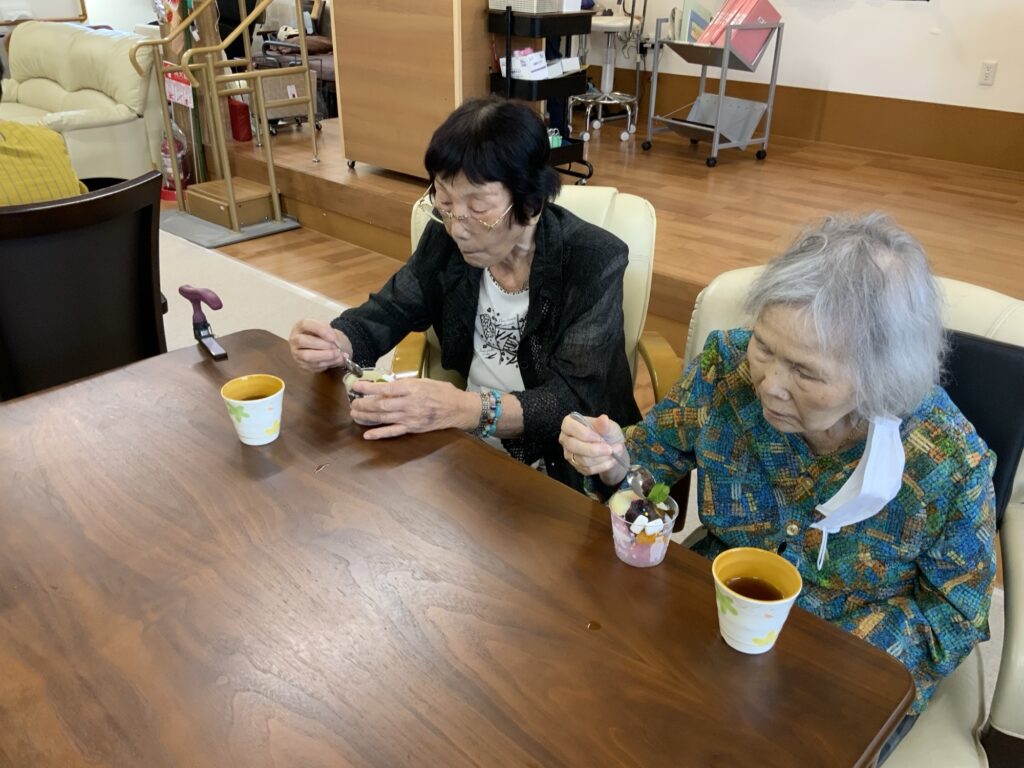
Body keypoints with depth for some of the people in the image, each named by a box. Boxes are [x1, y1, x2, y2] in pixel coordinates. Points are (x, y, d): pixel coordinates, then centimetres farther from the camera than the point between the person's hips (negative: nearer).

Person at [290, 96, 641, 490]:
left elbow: (576, 403, -24)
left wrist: (464, 409, -39)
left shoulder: (594, 261, -18)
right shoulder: (445, 237, -5)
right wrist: (335, 344, -18)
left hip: (562, 468, -4)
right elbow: (388, 311, 5)